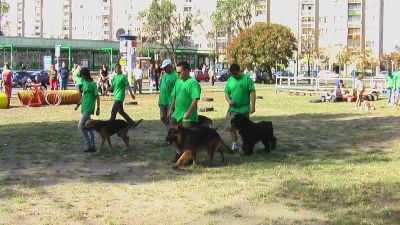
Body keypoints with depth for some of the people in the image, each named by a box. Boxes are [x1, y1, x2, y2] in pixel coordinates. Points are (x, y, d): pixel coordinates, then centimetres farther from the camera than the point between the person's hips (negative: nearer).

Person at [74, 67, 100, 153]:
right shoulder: (84, 82, 13)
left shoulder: (92, 84, -12)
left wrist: (98, 109, -11)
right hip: (84, 108, 9)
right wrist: (78, 104, 21)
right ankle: (92, 146, 17)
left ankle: (89, 145, -7)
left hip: (88, 108, -9)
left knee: (81, 126, -12)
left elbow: (97, 97, -10)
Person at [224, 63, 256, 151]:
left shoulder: (247, 79, -7)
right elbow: (226, 93, 13)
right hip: (232, 108, 4)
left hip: (244, 108, -3)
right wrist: (228, 100, -8)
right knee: (231, 127, -1)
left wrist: (253, 106, -15)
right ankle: (235, 144, 15)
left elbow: (252, 93, -9)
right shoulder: (230, 80, 6)